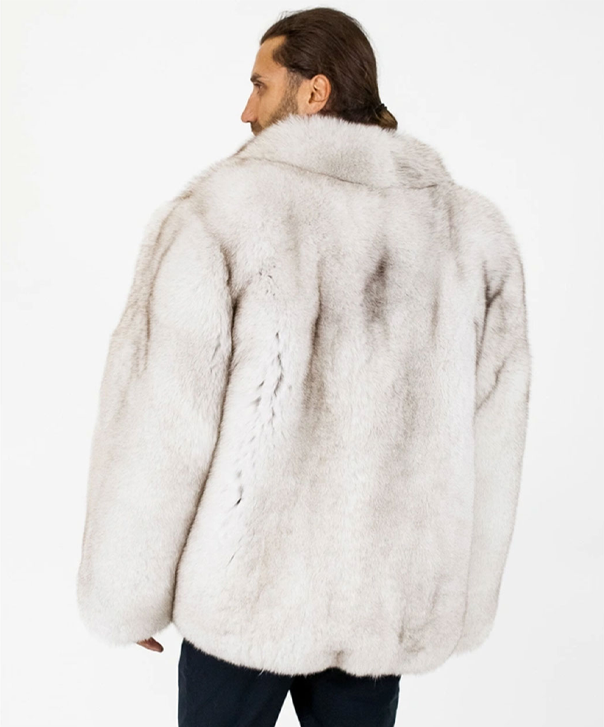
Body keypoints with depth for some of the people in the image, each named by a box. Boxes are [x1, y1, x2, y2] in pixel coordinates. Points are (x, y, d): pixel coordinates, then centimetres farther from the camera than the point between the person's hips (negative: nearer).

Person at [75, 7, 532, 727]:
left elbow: (158, 431, -14)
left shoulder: (220, 211, -14)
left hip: (248, 586, -3)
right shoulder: (472, 227, -3)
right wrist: (462, 595, 13)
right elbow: (491, 438, 0)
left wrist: (127, 597, 0)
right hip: (388, 600, 4)